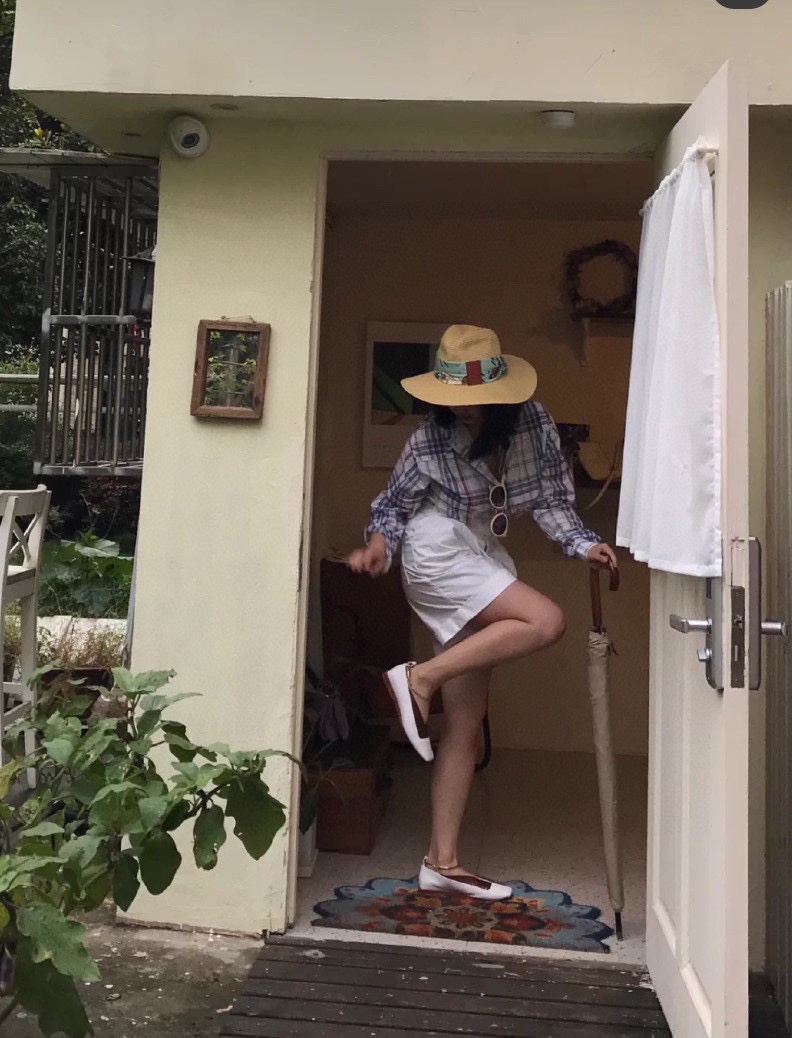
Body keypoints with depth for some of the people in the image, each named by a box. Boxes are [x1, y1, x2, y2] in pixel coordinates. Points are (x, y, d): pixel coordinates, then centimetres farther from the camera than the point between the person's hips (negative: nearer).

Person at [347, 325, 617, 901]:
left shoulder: (533, 421, -4)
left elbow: (552, 497, 3)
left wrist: (583, 543, -13)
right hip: (440, 556, -5)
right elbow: (393, 506, -1)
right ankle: (420, 677, -17)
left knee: (467, 724, 4)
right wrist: (377, 545, -20)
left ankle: (442, 862, 11)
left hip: (484, 561, 6)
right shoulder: (430, 441, -13)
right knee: (546, 621, -27)